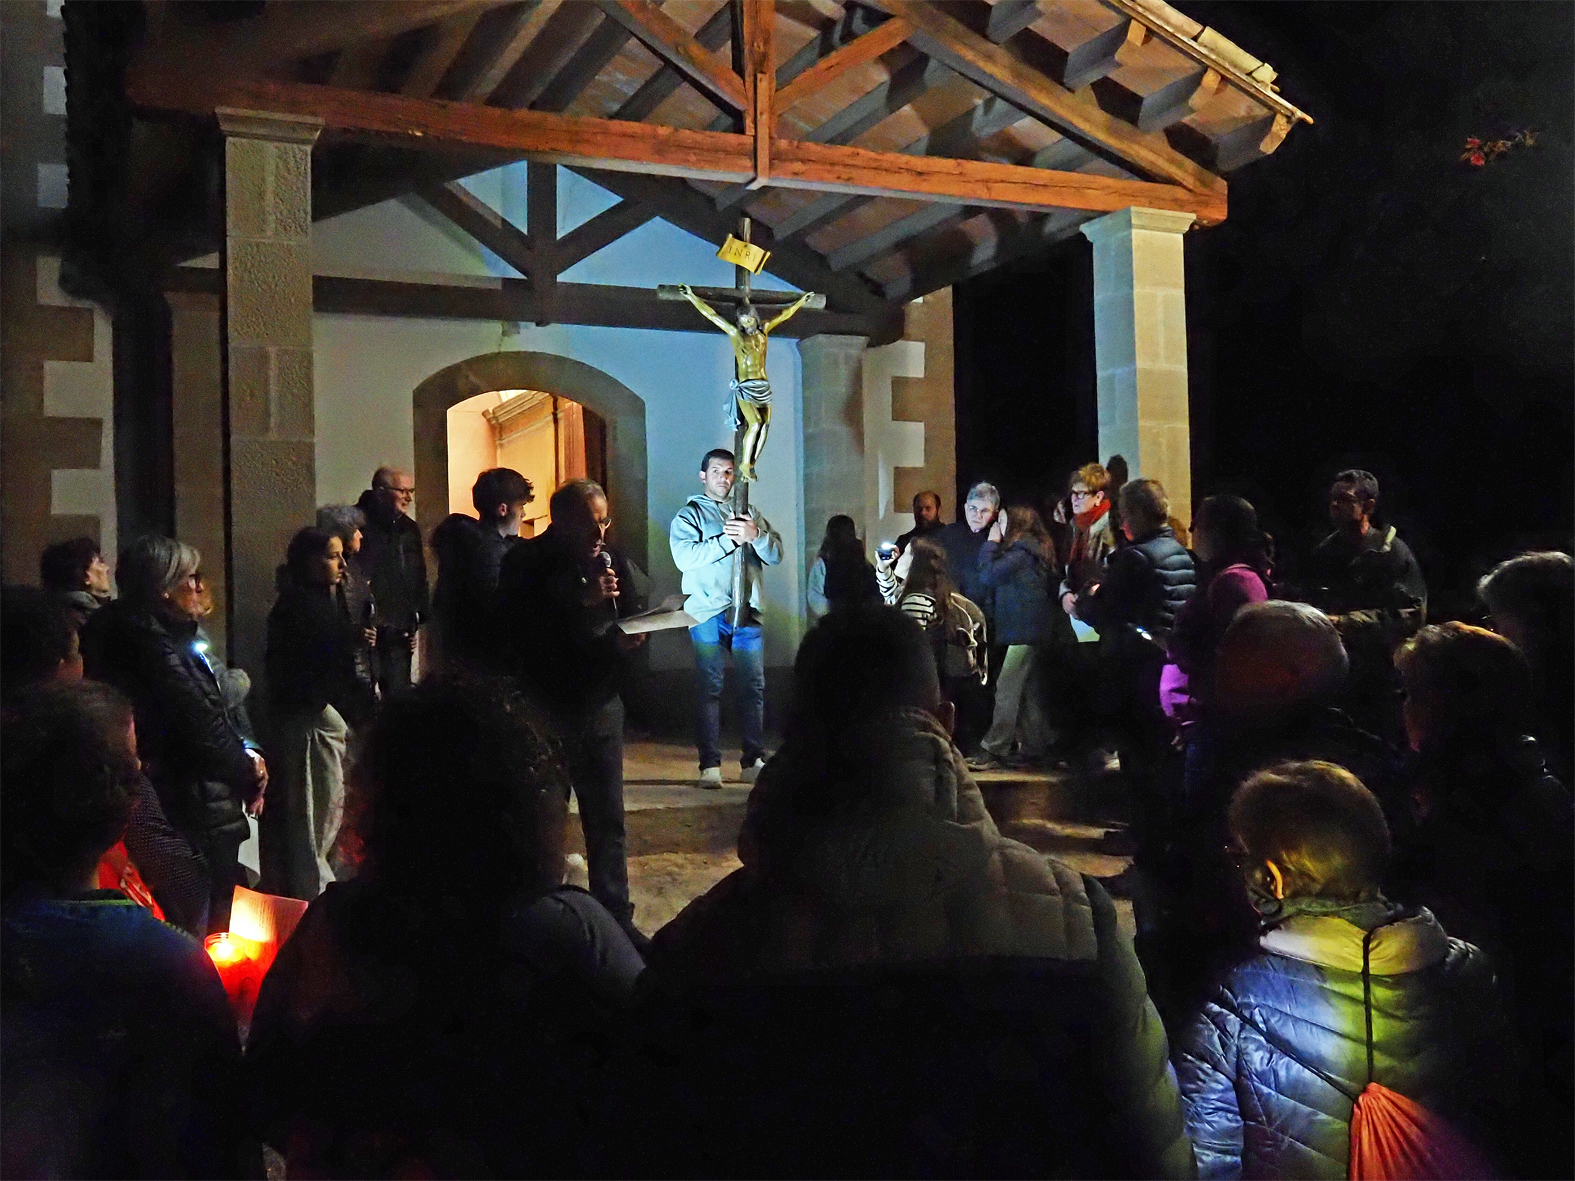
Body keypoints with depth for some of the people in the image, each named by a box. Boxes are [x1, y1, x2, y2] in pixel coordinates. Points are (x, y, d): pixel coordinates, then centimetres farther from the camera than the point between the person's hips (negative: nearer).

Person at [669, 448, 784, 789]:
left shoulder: (749, 513, 19)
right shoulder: (689, 515, 6)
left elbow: (776, 554, 7)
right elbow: (684, 557, -12)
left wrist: (756, 536, -13)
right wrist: (729, 540, -16)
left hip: (747, 612, 4)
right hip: (708, 613, -4)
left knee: (754, 687, 3)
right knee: (710, 688, -4)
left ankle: (753, 761, 10)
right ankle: (710, 765, -1)